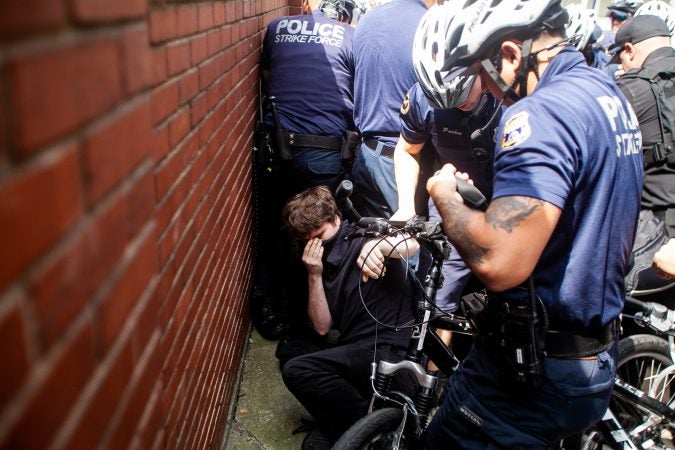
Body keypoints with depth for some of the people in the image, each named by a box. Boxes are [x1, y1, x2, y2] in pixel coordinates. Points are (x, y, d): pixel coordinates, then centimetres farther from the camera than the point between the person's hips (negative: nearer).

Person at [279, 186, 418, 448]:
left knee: (296, 371, -17)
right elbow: (322, 327, 6)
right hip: (355, 350, 8)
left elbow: (412, 244, -24)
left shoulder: (363, 239, -2)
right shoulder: (319, 261, 15)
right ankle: (338, 424, 3)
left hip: (388, 353, -8)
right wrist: (314, 275, -4)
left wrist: (376, 245, -43)